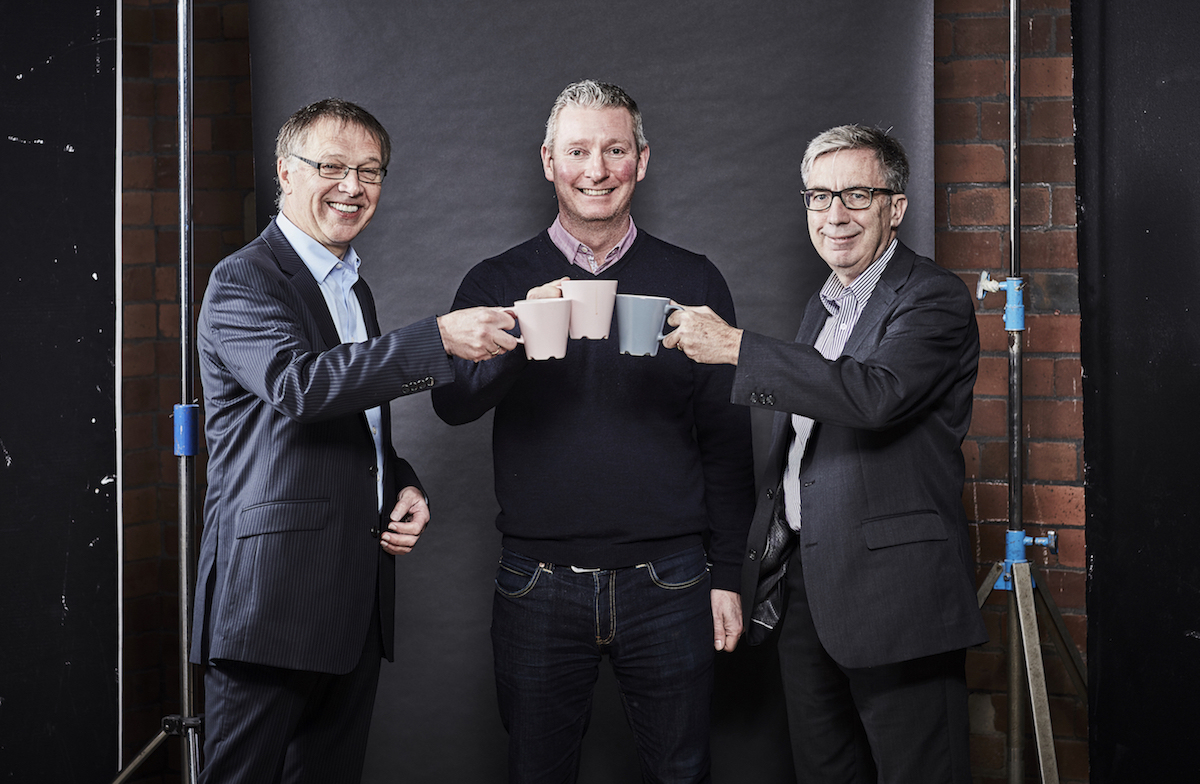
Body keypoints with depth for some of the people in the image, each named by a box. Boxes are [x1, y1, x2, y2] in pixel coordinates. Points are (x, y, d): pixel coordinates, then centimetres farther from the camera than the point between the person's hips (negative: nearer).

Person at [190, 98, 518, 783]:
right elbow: (298, 382, -26)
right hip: (273, 592, -8)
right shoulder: (243, 282, -7)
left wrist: (404, 488, 8)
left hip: (358, 594, 8)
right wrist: (440, 339, -30)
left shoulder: (354, 287, 21)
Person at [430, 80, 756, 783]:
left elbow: (728, 440, 7)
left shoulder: (694, 282, 5)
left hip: (668, 585, 0)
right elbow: (452, 403, -9)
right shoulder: (499, 283, 5)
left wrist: (728, 575, 3)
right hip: (539, 586, 0)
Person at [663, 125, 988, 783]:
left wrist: (736, 347, -27)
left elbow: (876, 394, -28)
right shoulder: (823, 307, 18)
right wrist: (764, 544, 19)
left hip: (893, 584, -8)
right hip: (806, 581, 8)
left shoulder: (934, 298, -9)